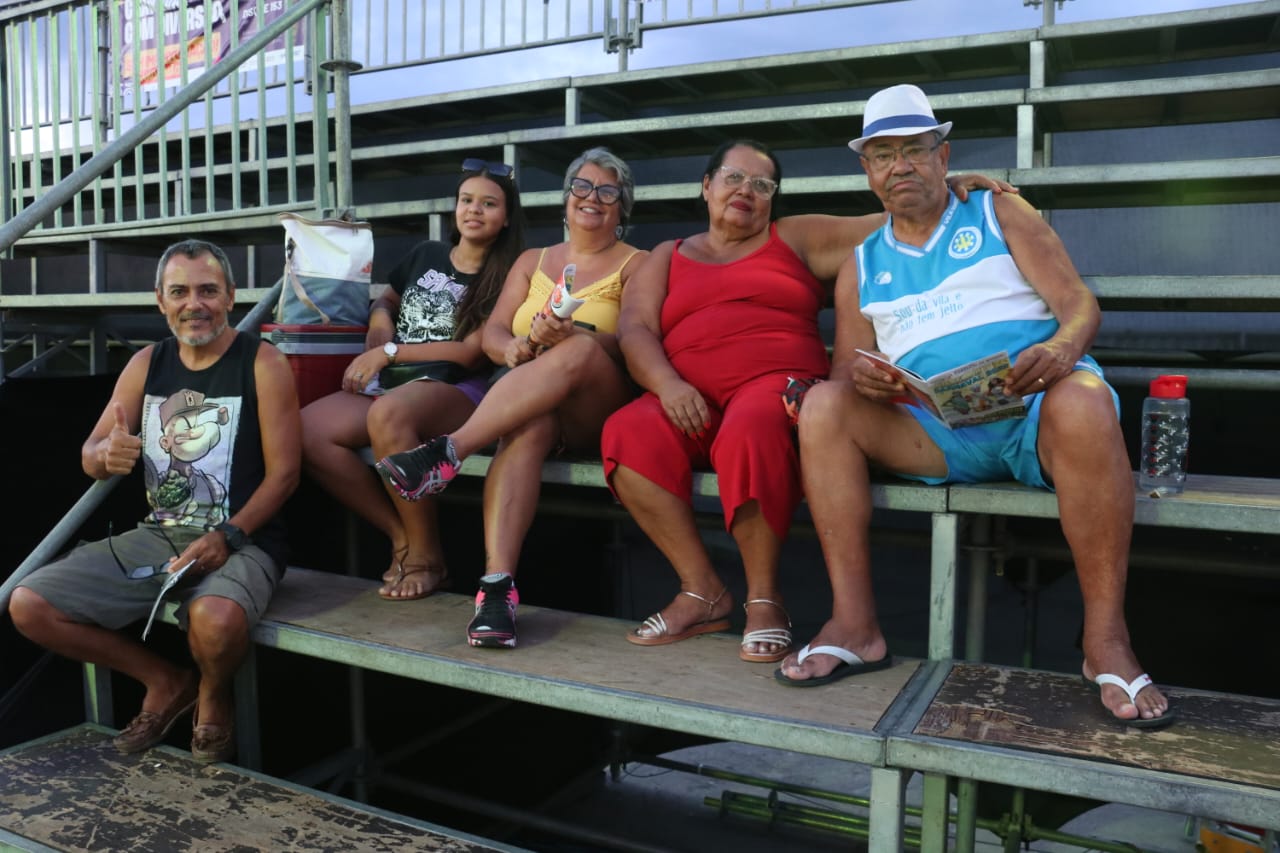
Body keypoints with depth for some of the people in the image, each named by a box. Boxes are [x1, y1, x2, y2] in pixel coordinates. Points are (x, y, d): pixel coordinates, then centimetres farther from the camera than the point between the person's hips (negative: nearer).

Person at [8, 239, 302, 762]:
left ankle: (213, 696, 2)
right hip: (157, 537, 6)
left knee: (216, 619, -37)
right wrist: (107, 455, -13)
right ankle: (164, 681, 12)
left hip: (241, 541, -6)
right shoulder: (146, 364, 10)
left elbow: (283, 471, -11)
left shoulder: (262, 364, -6)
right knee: (28, 606, -6)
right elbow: (90, 459, 13)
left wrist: (226, 538, -21)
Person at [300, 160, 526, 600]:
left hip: (456, 389, -5)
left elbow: (471, 353, -6)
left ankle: (427, 555, -21)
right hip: (391, 382, 6)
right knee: (307, 428, -23)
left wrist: (388, 352, -6)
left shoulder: (506, 277, 3)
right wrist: (380, 323, 8)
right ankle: (402, 537, -10)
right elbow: (385, 301, 32)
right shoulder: (426, 255, 18)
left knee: (387, 414, -40)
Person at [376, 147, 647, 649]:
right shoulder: (533, 261, 23)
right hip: (522, 406, 2)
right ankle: (497, 584, -44)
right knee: (528, 428, -35)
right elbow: (492, 332, 10)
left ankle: (448, 452, -40)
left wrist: (571, 335, -28)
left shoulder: (636, 265, 10)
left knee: (582, 350, -35)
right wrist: (514, 349, -15)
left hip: (599, 415, -2)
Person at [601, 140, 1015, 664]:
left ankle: (764, 599, -20)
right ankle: (703, 592, -17)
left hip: (776, 384, -2)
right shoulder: (667, 258, 24)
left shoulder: (796, 238, 21)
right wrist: (668, 384, -12)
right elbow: (634, 329, 8)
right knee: (628, 435, -29)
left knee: (752, 430, -38)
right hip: (689, 400, 3)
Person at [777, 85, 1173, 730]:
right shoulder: (862, 267, 20)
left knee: (1082, 403, -37)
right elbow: (844, 369, 13)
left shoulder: (998, 214, 14)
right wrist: (860, 378, -13)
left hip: (1036, 408, -2)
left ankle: (1106, 640, -26)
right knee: (823, 405, -23)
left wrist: (1062, 348, -21)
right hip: (936, 433, 2)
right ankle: (855, 626, -24)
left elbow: (1079, 302, 4)